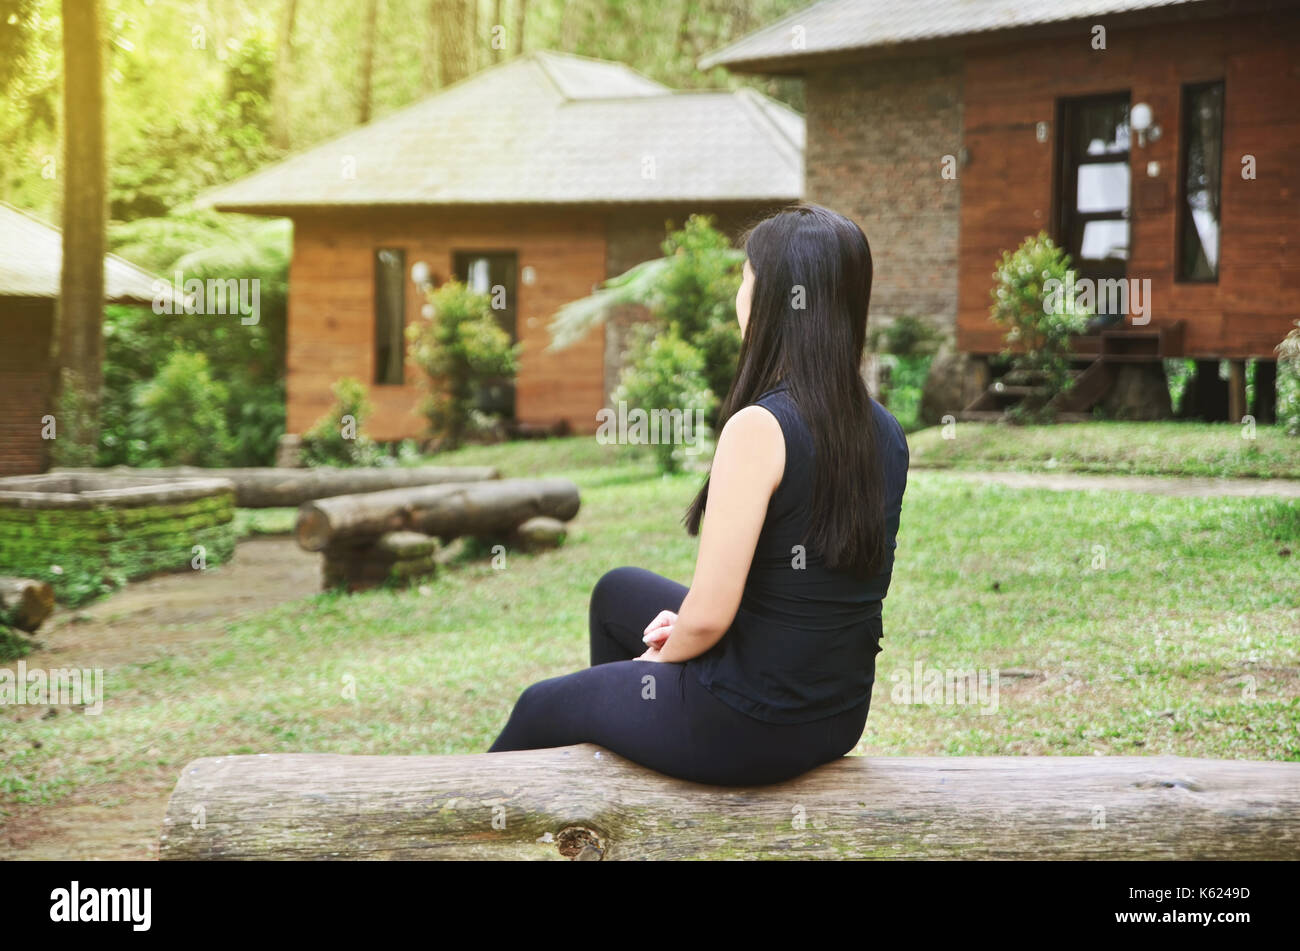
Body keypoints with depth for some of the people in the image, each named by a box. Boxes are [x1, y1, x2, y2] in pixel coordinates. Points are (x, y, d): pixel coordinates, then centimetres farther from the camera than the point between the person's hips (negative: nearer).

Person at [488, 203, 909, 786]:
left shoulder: (759, 427, -25)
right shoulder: (885, 433, 0)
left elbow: (708, 615, -24)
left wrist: (660, 656, -2)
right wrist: (682, 629, 10)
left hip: (745, 730, -7)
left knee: (541, 710, 21)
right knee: (619, 591, 30)